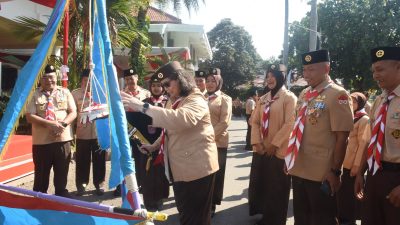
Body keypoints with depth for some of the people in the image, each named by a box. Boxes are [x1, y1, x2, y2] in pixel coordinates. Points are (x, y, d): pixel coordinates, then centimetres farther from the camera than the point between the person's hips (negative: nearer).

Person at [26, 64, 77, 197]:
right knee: (41, 172, 8)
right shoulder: (34, 95, 1)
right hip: (41, 140, -1)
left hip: (63, 139, 2)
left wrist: (63, 124, -16)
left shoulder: (65, 92, 7)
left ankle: (61, 193, 24)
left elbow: (73, 112, 2)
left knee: (62, 171, 10)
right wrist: (48, 123, -19)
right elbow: (29, 117, -7)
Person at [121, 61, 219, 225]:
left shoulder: (196, 100, -17)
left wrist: (142, 107, -42)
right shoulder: (172, 101, 13)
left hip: (197, 168, -9)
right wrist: (154, 146, 7)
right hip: (179, 168, 9)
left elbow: (180, 120, -39)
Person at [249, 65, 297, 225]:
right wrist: (257, 142, -5)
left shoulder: (289, 97, -6)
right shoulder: (263, 99, 13)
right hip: (261, 150, 6)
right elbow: (255, 122, 9)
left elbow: (289, 124, -14)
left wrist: (274, 144, -16)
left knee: (276, 189, 4)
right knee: (258, 185, 13)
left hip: (278, 151, -6)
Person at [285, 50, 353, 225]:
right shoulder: (304, 95, 9)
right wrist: (291, 160, 16)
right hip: (299, 170, 7)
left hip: (323, 174, -7)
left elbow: (342, 138, -15)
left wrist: (335, 171, -15)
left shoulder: (337, 95, -13)